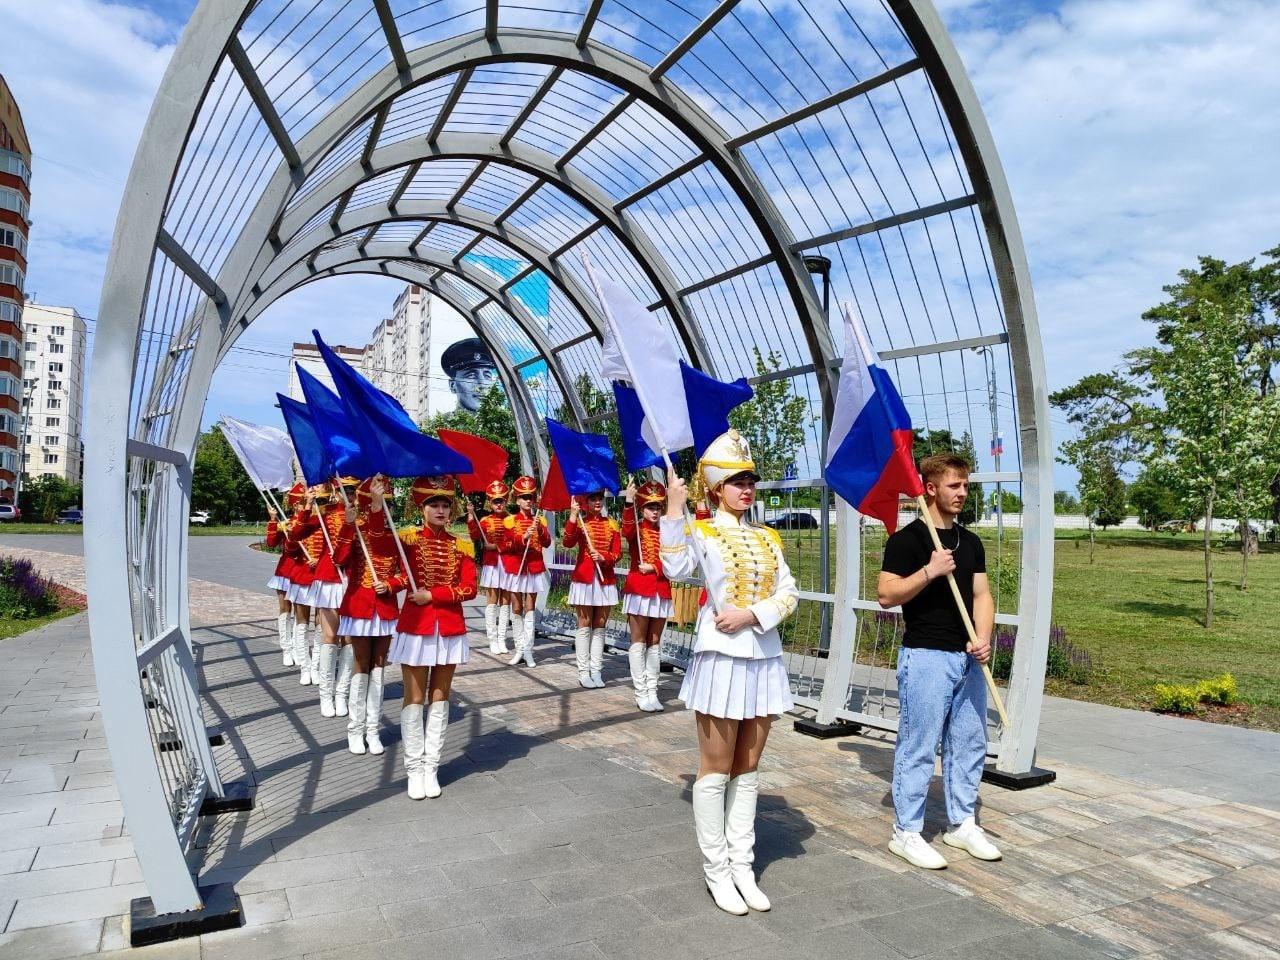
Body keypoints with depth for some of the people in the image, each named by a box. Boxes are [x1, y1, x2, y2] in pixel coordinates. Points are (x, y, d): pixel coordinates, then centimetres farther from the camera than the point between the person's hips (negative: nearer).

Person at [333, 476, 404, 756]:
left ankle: (373, 729, 16)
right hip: (358, 606, -2)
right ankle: (356, 729, 16)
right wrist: (349, 524, -30)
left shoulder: (394, 536, 3)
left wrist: (390, 585, -15)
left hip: (386, 608, 3)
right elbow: (339, 559, -25)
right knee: (361, 666, 4)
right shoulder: (354, 532, -5)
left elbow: (405, 574, 4)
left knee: (378, 666, 7)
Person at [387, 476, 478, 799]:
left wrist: (432, 595, -15)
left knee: (439, 697, 8)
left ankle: (431, 768, 17)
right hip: (416, 627, -2)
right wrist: (377, 509, -39)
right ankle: (414, 769, 13)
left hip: (450, 629, 2)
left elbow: (469, 589, -4)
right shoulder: (408, 539, -3)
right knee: (414, 698, 4)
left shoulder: (461, 546, 3)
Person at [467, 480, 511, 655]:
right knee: (492, 601, 3)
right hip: (491, 564, -1)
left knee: (505, 601, 5)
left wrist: (497, 546, -16)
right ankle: (493, 640, 8)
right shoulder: (485, 520, 2)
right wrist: (471, 516, -21)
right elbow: (475, 536, -14)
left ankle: (502, 639, 11)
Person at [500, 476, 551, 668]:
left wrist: (540, 529, -21)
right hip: (515, 567, -1)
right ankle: (519, 649, 11)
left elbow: (547, 543, -5)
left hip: (535, 567, 1)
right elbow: (505, 546, -7)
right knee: (516, 609, 4)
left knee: (529, 608, 0)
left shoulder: (539, 520, 6)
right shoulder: (509, 520, 1)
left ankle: (528, 649, -1)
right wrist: (523, 539, -21)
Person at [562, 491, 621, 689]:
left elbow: (617, 553, 3)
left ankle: (596, 671, 11)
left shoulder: (611, 525, 8)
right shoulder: (579, 522, 0)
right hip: (584, 578, -3)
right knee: (584, 625, 1)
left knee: (600, 626, 6)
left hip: (606, 579, 3)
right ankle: (583, 672, 5)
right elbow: (567, 543, -19)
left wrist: (604, 558, -17)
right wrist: (573, 516, -26)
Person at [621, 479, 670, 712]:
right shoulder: (636, 528, -2)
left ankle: (652, 691, 14)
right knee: (638, 642, 0)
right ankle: (641, 693, 3)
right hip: (638, 589, -4)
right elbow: (627, 530, -27)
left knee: (655, 643, 9)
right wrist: (629, 503, -40)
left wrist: (654, 567, -14)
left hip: (661, 590, 5)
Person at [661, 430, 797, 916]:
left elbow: (789, 594, 4)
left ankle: (742, 867, 23)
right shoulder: (701, 532, -3)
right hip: (721, 657, -5)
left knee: (747, 768, 13)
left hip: (764, 658, 5)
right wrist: (674, 510, -26)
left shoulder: (767, 537, 10)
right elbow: (675, 569, -22)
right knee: (716, 770, 4)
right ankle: (717, 871, 17)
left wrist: (752, 615, -13)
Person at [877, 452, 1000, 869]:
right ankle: (906, 832, 11)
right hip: (925, 656, -7)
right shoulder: (908, 539, -8)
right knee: (918, 747, -1)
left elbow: (981, 594, 13)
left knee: (969, 743, 15)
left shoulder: (970, 542, 14)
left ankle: (962, 824, 30)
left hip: (968, 659, 7)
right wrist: (930, 571, -24)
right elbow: (886, 594, -14)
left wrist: (983, 638, -3)